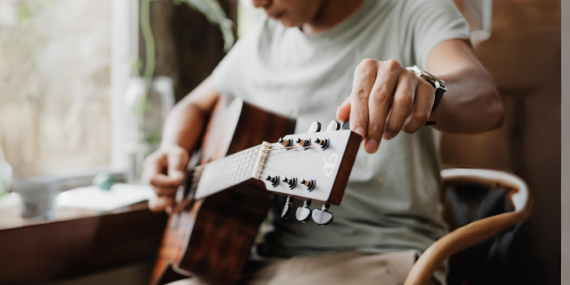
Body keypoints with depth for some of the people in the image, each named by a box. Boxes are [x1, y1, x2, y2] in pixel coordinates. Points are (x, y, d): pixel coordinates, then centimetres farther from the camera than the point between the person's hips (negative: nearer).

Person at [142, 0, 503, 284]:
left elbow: (486, 100, -21)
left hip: (377, 253, -5)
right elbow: (195, 105, 27)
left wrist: (421, 91, -44)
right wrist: (174, 151, 5)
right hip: (266, 256, 5)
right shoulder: (262, 41, 14)